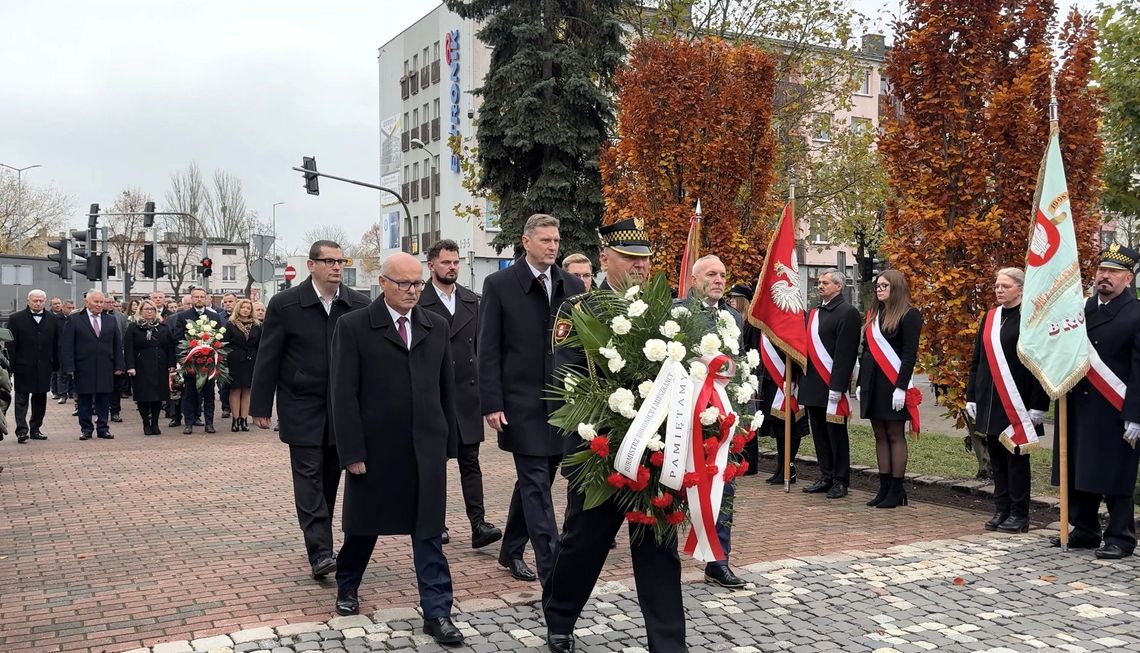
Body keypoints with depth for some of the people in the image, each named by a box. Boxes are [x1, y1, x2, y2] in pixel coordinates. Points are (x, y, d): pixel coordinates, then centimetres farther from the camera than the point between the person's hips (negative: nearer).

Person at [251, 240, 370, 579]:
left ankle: (320, 538, 26)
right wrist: (261, 407, -5)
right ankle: (320, 551, -9)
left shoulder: (359, 305, 0)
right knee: (309, 473, -7)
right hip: (302, 405, -3)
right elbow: (267, 358, -4)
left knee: (331, 475, 10)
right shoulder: (285, 304, -7)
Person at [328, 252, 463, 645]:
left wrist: (449, 441, 8)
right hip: (375, 447, -2)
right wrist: (352, 452, -12)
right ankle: (347, 587, 41)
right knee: (362, 524, 16)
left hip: (427, 447, 2)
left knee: (429, 532, 2)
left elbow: (447, 389, 10)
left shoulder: (437, 326, 6)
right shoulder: (353, 326, -5)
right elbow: (344, 395, -8)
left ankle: (437, 612, 7)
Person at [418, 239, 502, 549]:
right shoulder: (419, 303, -4)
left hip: (466, 391, 3)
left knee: (470, 460, 0)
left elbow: (480, 345, 12)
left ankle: (478, 524, -3)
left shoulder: (472, 301, 10)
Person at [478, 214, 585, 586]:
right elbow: (488, 351, -5)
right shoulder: (499, 285, -3)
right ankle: (552, 570, -4)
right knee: (536, 485, -5)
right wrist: (492, 404, -11)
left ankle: (511, 551, 32)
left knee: (534, 481, 15)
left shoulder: (572, 287, 8)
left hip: (563, 401, 5)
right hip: (522, 402, -5)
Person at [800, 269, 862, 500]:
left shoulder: (847, 312, -8)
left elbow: (845, 353, -15)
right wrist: (801, 382, 13)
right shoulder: (813, 313, 16)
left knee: (836, 433, 1)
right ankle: (826, 478, 22)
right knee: (819, 434, 12)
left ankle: (840, 481, 10)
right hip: (812, 385, 8)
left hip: (832, 385, -7)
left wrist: (836, 387, -20)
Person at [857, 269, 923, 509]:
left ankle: (897, 490, 4)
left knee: (895, 436, -2)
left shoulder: (909, 315, -6)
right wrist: (860, 384, 13)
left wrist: (901, 387, -18)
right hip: (872, 382, 7)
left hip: (893, 384, -7)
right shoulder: (873, 315, 16)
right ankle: (885, 488, 15)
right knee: (880, 436, 9)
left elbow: (910, 354, -12)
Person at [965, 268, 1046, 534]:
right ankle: (1001, 510, 20)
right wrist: (972, 396, 11)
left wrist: (1037, 406, -13)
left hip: (1016, 402, -6)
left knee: (1016, 456, 2)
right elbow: (977, 360, 14)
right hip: (990, 401, 6)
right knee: (996, 456, 11)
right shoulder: (989, 318, 11)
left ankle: (1019, 514, 12)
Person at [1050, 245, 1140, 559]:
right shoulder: (1082, 308, 10)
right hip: (1079, 407, 6)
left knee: (1114, 477, 1)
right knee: (1078, 473, 11)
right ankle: (1085, 532, 23)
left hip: (1114, 412, -6)